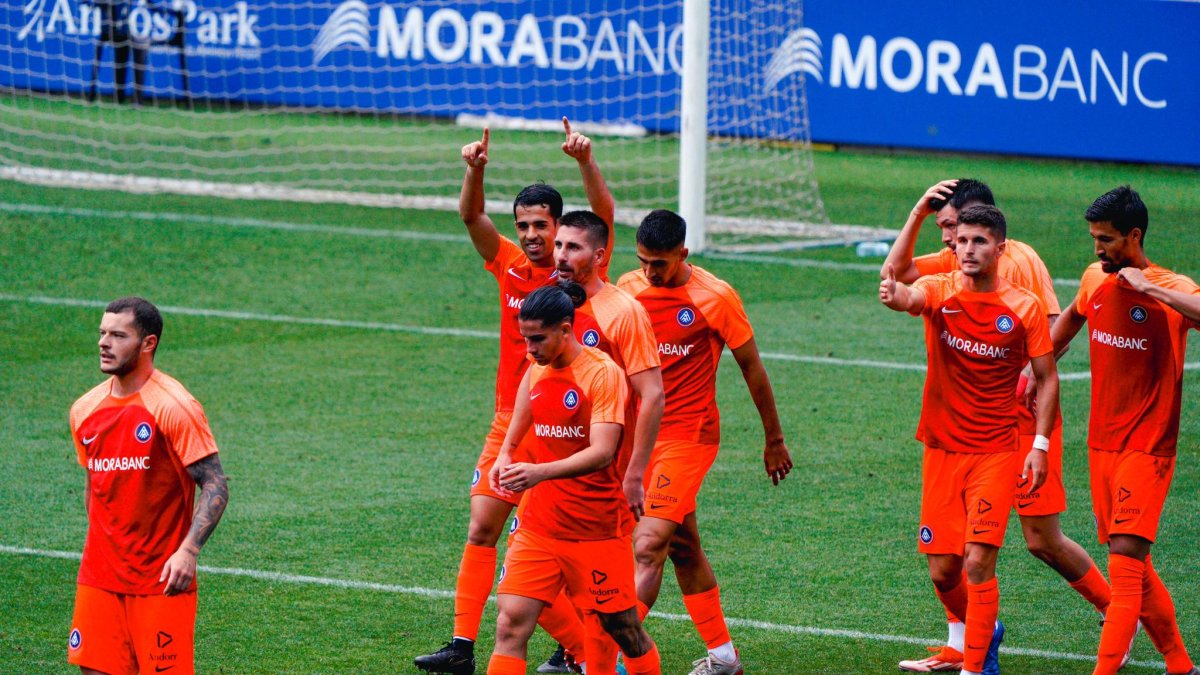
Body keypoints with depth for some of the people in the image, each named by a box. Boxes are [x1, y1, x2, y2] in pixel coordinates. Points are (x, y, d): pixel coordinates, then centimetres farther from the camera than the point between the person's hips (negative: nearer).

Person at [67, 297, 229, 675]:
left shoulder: (174, 408, -11)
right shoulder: (85, 410, 9)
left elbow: (216, 486, -13)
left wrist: (188, 550, -25)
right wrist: (103, 548, 17)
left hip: (162, 581, -6)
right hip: (98, 578, 6)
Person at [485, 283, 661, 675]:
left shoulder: (603, 374, -13)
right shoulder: (536, 372, 7)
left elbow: (602, 452, -25)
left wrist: (541, 472, -37)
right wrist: (505, 457, 5)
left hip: (597, 530, -5)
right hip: (539, 525, 5)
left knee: (623, 628, 7)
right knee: (511, 623, -9)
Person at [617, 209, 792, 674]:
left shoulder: (715, 297, -9)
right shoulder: (627, 289, 3)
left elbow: (751, 367, 1)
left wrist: (774, 439, 7)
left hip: (689, 435, -6)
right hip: (639, 432, 6)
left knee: (648, 547, -16)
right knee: (683, 549, 12)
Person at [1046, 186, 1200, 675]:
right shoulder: (1095, 278, 7)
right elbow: (1073, 316, 30)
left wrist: (1148, 288, -32)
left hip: (1147, 446, -7)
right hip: (1102, 442, 7)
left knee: (1125, 556, -16)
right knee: (1131, 561, 10)